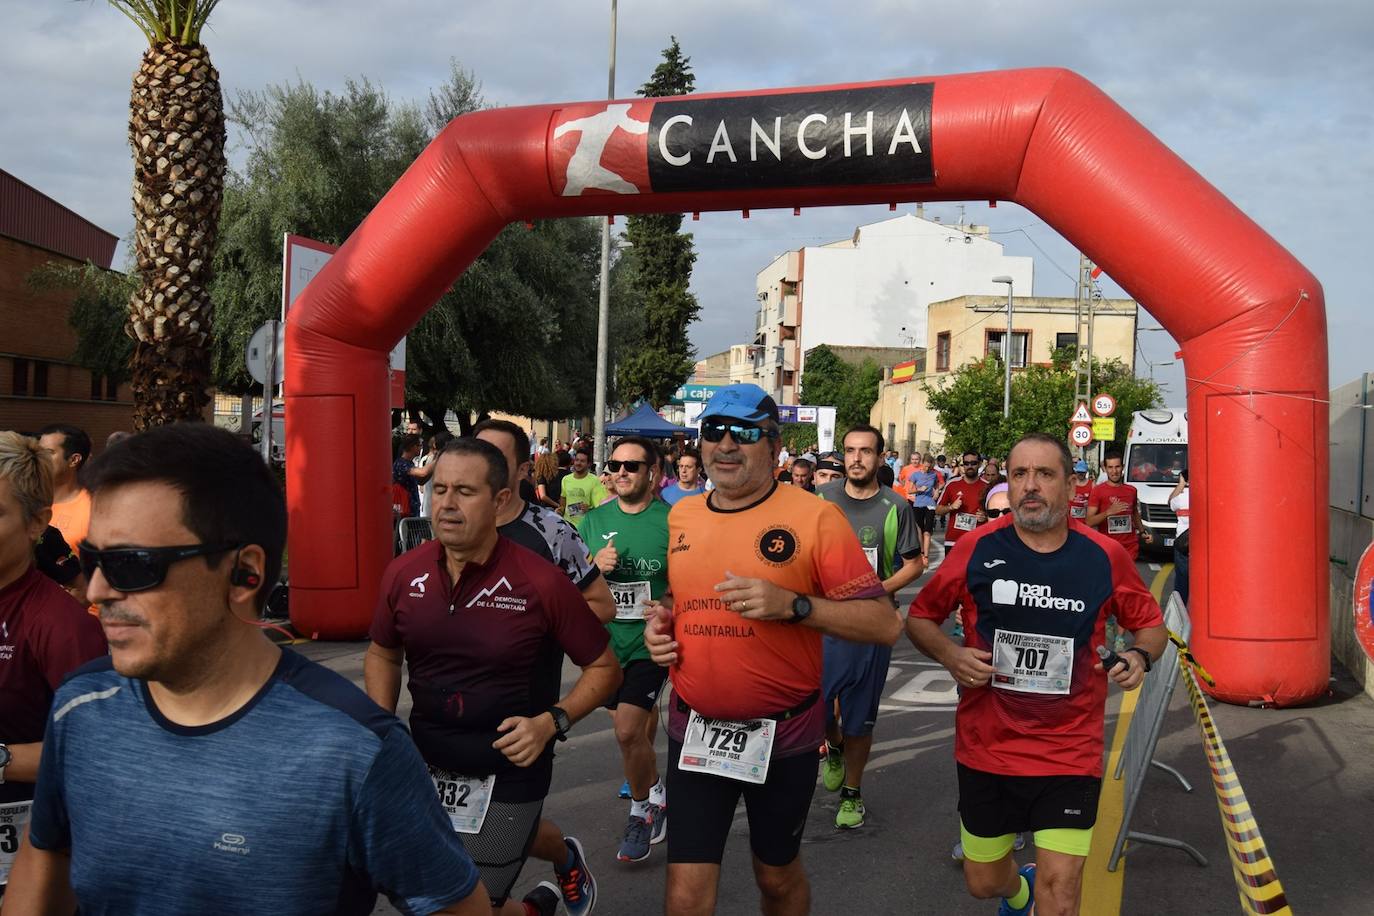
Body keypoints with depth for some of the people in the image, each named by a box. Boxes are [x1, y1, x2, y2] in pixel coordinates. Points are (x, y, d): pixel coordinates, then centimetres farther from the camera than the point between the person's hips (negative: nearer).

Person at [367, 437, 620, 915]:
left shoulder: (540, 582, -17)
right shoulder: (404, 574, -5)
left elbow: (604, 667, -5)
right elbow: (383, 654, 14)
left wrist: (551, 722, -19)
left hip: (508, 774, -5)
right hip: (424, 768, 5)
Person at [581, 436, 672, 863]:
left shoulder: (671, 520, -7)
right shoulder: (594, 520, 5)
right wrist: (595, 566, -12)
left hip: (650, 641, -5)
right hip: (607, 639, 5)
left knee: (628, 730, -14)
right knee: (636, 722, 17)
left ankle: (641, 811, 10)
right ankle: (655, 793, 41)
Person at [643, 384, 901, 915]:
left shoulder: (815, 518, -13)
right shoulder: (680, 516, 4)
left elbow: (885, 625, -15)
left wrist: (793, 605, -26)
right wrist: (659, 625, -1)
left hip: (783, 735, -3)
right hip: (695, 731, 3)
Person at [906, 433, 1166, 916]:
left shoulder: (1105, 556, -6)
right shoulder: (976, 548, -7)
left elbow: (1150, 623, 10)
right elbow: (919, 617, 4)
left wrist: (1140, 655, -11)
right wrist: (949, 655, -15)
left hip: (1070, 753, -1)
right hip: (986, 749, 1)